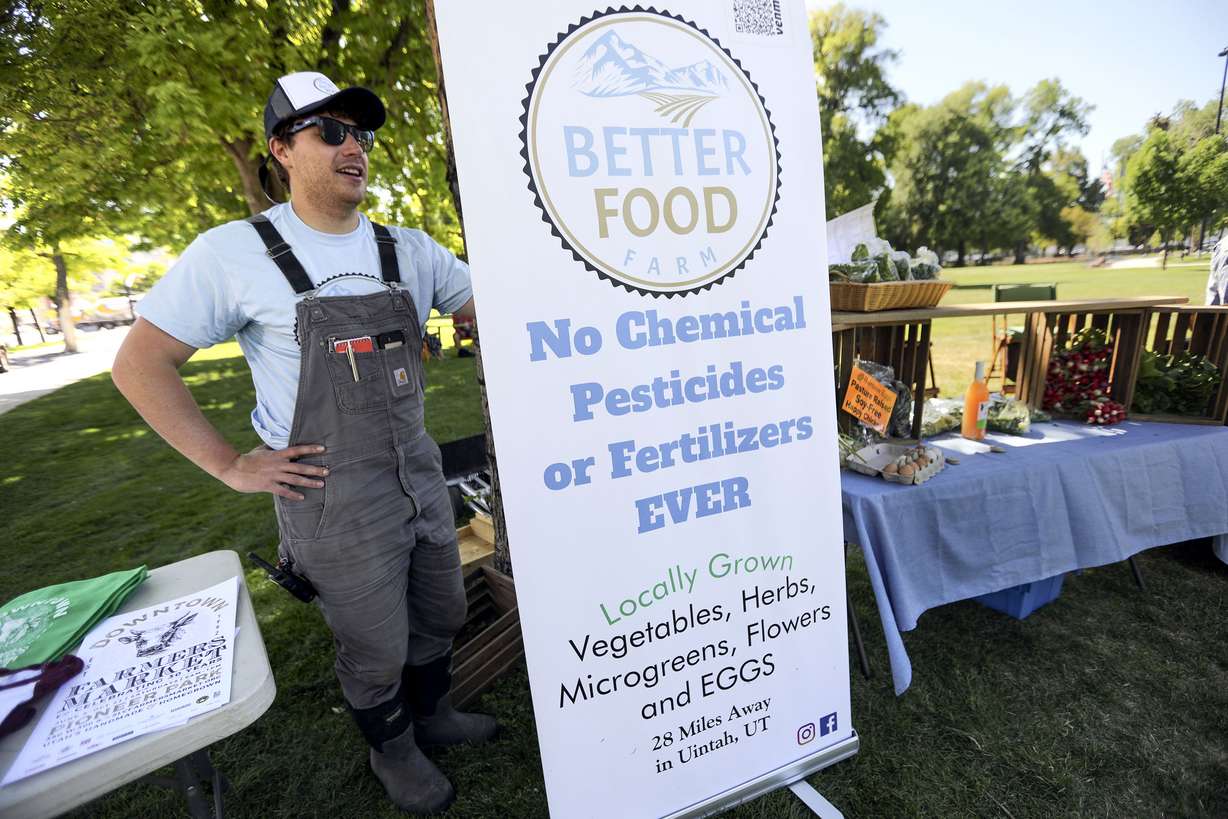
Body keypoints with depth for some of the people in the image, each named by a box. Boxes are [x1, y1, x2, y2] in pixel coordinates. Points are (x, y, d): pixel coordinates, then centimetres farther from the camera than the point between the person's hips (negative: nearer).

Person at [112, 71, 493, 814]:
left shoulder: (409, 251, 4)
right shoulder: (234, 253, -8)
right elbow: (139, 364, -3)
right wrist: (230, 467, -7)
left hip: (422, 475, 5)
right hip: (334, 495, -4)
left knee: (442, 616, 21)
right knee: (376, 651, 13)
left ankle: (431, 713, 51)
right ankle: (392, 749, 44)